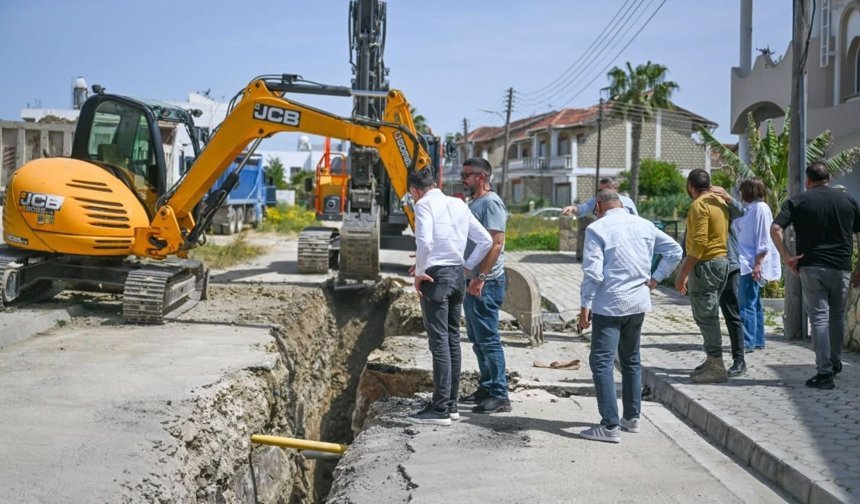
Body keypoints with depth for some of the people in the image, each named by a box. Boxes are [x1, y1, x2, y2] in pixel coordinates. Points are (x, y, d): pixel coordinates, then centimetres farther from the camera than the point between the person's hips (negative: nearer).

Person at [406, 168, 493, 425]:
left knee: (439, 341, -6)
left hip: (436, 275, -7)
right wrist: (468, 266, 15)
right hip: (458, 275, 7)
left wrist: (419, 272, -9)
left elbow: (424, 242, -21)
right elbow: (486, 241, 14)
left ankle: (440, 408, -4)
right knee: (453, 339, 12)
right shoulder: (459, 204, 15)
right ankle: (451, 403, 19)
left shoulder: (424, 205, -5)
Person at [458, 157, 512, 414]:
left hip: (485, 284, -10)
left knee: (488, 340, -7)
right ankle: (486, 386, 26)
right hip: (472, 281, 10)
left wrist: (481, 277, -26)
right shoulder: (474, 203, 17)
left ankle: (499, 395, -1)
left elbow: (496, 243, -22)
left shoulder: (491, 203, -14)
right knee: (478, 340, 16)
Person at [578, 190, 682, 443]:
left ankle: (610, 426, -10)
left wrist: (585, 305, -9)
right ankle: (632, 417, 28)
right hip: (638, 302, 6)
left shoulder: (597, 229, -9)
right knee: (631, 360, 19)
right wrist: (655, 278, 9)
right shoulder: (644, 225, 8)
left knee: (602, 363, -4)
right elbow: (674, 250, 11)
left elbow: (593, 272, -15)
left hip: (609, 305, -6)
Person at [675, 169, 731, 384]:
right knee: (709, 315, 17)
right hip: (722, 261, 10)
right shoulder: (720, 202, 14)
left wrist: (683, 273, -20)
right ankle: (712, 361, 24)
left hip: (706, 264, -10)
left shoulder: (699, 206, -15)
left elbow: (699, 244, -22)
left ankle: (717, 367, -5)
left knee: (706, 316, -6)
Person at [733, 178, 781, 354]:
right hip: (745, 264, 10)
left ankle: (747, 342, -8)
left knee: (747, 304, -10)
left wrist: (757, 264, -20)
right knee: (754, 304, 13)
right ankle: (758, 340, 20)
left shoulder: (761, 208, -12)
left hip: (752, 266, -10)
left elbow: (763, 240, -16)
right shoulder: (749, 209, 15)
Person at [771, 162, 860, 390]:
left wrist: (786, 257, -8)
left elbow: (775, 229, -13)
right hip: (841, 268, 2)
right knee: (837, 316, 19)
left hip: (811, 268, -2)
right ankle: (835, 363, 31)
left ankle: (824, 373, -6)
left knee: (819, 318, -1)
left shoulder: (797, 201, 0)